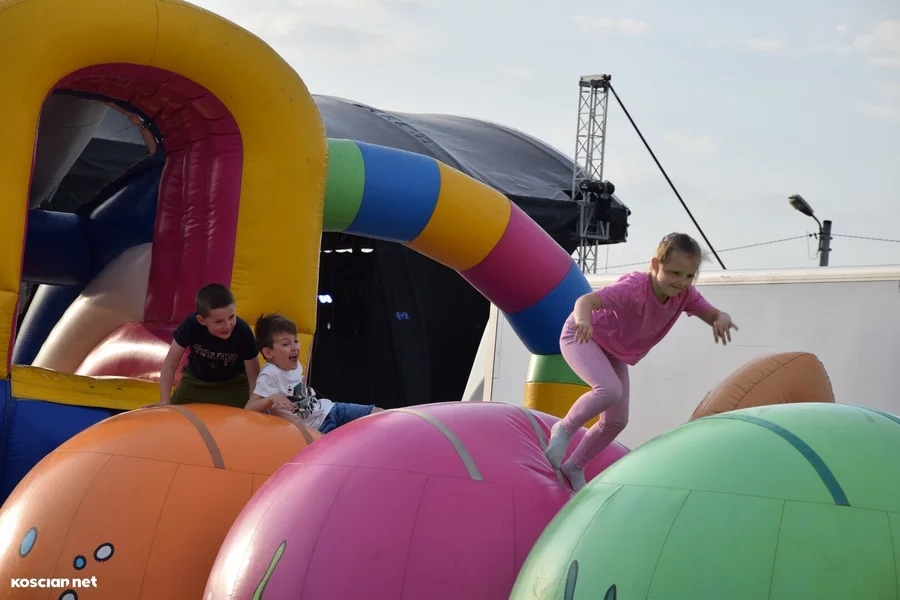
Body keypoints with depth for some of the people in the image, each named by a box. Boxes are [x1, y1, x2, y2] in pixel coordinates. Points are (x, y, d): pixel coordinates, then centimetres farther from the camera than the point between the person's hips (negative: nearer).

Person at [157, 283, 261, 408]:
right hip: (195, 381, 1)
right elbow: (170, 364, -21)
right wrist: (164, 402, -25)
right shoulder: (191, 324, -32)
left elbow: (253, 376, -24)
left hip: (233, 384, -1)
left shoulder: (243, 332, -35)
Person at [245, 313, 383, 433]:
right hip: (317, 429, -8)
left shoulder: (295, 366, 3)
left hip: (328, 409, 8)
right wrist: (272, 398, -38)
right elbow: (248, 410, -25)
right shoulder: (270, 375, -20)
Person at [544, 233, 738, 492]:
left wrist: (722, 319, -42)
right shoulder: (634, 287, -38)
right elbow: (586, 300, -49)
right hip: (583, 337, -7)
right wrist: (583, 320, -73)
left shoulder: (685, 295, -19)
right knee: (610, 390, -33)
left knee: (616, 421, 5)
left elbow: (712, 314, -16)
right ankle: (564, 429, -7)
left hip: (615, 353, 7)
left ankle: (574, 467, 26)